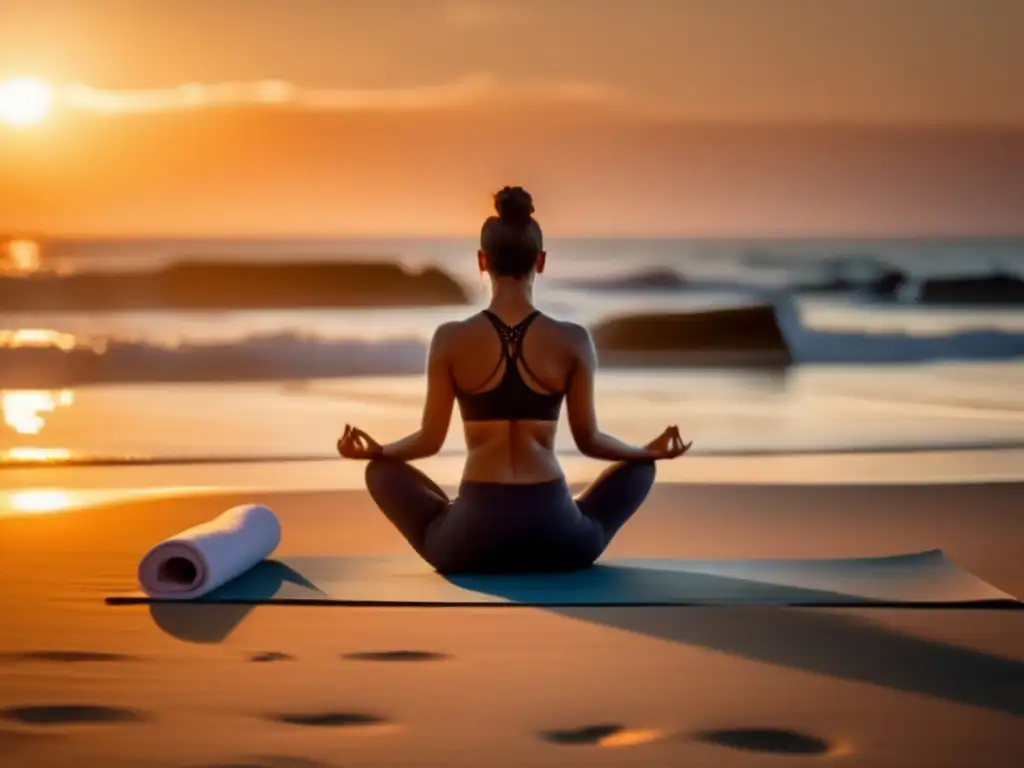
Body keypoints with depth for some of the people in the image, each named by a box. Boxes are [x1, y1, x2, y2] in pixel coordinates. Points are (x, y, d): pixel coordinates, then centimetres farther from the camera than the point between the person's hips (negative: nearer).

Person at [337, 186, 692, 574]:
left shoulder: (450, 339, -5)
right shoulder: (573, 340, -4)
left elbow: (430, 440, 2)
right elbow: (588, 440, 4)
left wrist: (374, 450, 24)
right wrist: (650, 451, 24)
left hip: (470, 541, 0)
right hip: (558, 540, 0)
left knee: (382, 471, 26)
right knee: (639, 467, 28)